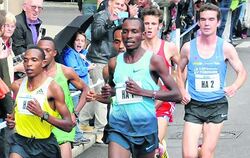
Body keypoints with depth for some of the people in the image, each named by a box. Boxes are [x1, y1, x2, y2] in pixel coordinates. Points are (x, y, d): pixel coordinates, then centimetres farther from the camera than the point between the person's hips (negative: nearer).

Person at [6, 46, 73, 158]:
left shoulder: (53, 87, -13)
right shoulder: (17, 85, 1)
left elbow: (68, 126, -15)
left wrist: (43, 114, -27)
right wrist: (11, 118, 2)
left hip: (44, 143, -2)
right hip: (20, 140, 2)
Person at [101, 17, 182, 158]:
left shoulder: (153, 60, -5)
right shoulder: (115, 63, 7)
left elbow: (177, 95, -8)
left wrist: (143, 92, -16)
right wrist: (108, 93, 3)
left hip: (145, 127, -2)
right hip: (119, 127, 2)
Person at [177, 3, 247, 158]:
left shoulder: (226, 48, -5)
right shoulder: (188, 47, -3)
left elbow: (242, 72, 3)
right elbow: (180, 70, 15)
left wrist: (235, 86, -18)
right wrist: (182, 90, 0)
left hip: (217, 106, 0)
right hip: (194, 106, 1)